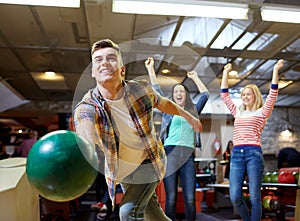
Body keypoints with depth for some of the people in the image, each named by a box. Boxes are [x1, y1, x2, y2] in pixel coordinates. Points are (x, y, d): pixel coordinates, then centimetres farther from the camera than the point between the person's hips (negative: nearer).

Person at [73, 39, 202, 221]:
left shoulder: (142, 89, -24)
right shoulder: (86, 107, -29)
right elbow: (86, 139, -50)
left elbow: (163, 103, -1)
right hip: (121, 169, 2)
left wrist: (188, 116, 13)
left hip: (148, 162, -2)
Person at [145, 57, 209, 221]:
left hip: (188, 155, 2)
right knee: (170, 198, -1)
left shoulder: (194, 111, 20)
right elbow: (157, 90, 12)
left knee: (190, 199, -2)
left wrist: (195, 78, 28)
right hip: (170, 153, -1)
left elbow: (205, 94, 22)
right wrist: (150, 69, 13)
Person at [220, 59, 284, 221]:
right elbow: (224, 94, 19)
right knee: (235, 197, -2)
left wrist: (275, 70, -4)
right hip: (236, 155, 3)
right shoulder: (237, 113, 20)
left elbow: (273, 94, -2)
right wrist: (226, 72, 21)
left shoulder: (262, 112, 10)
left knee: (254, 197, -1)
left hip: (254, 153, -3)